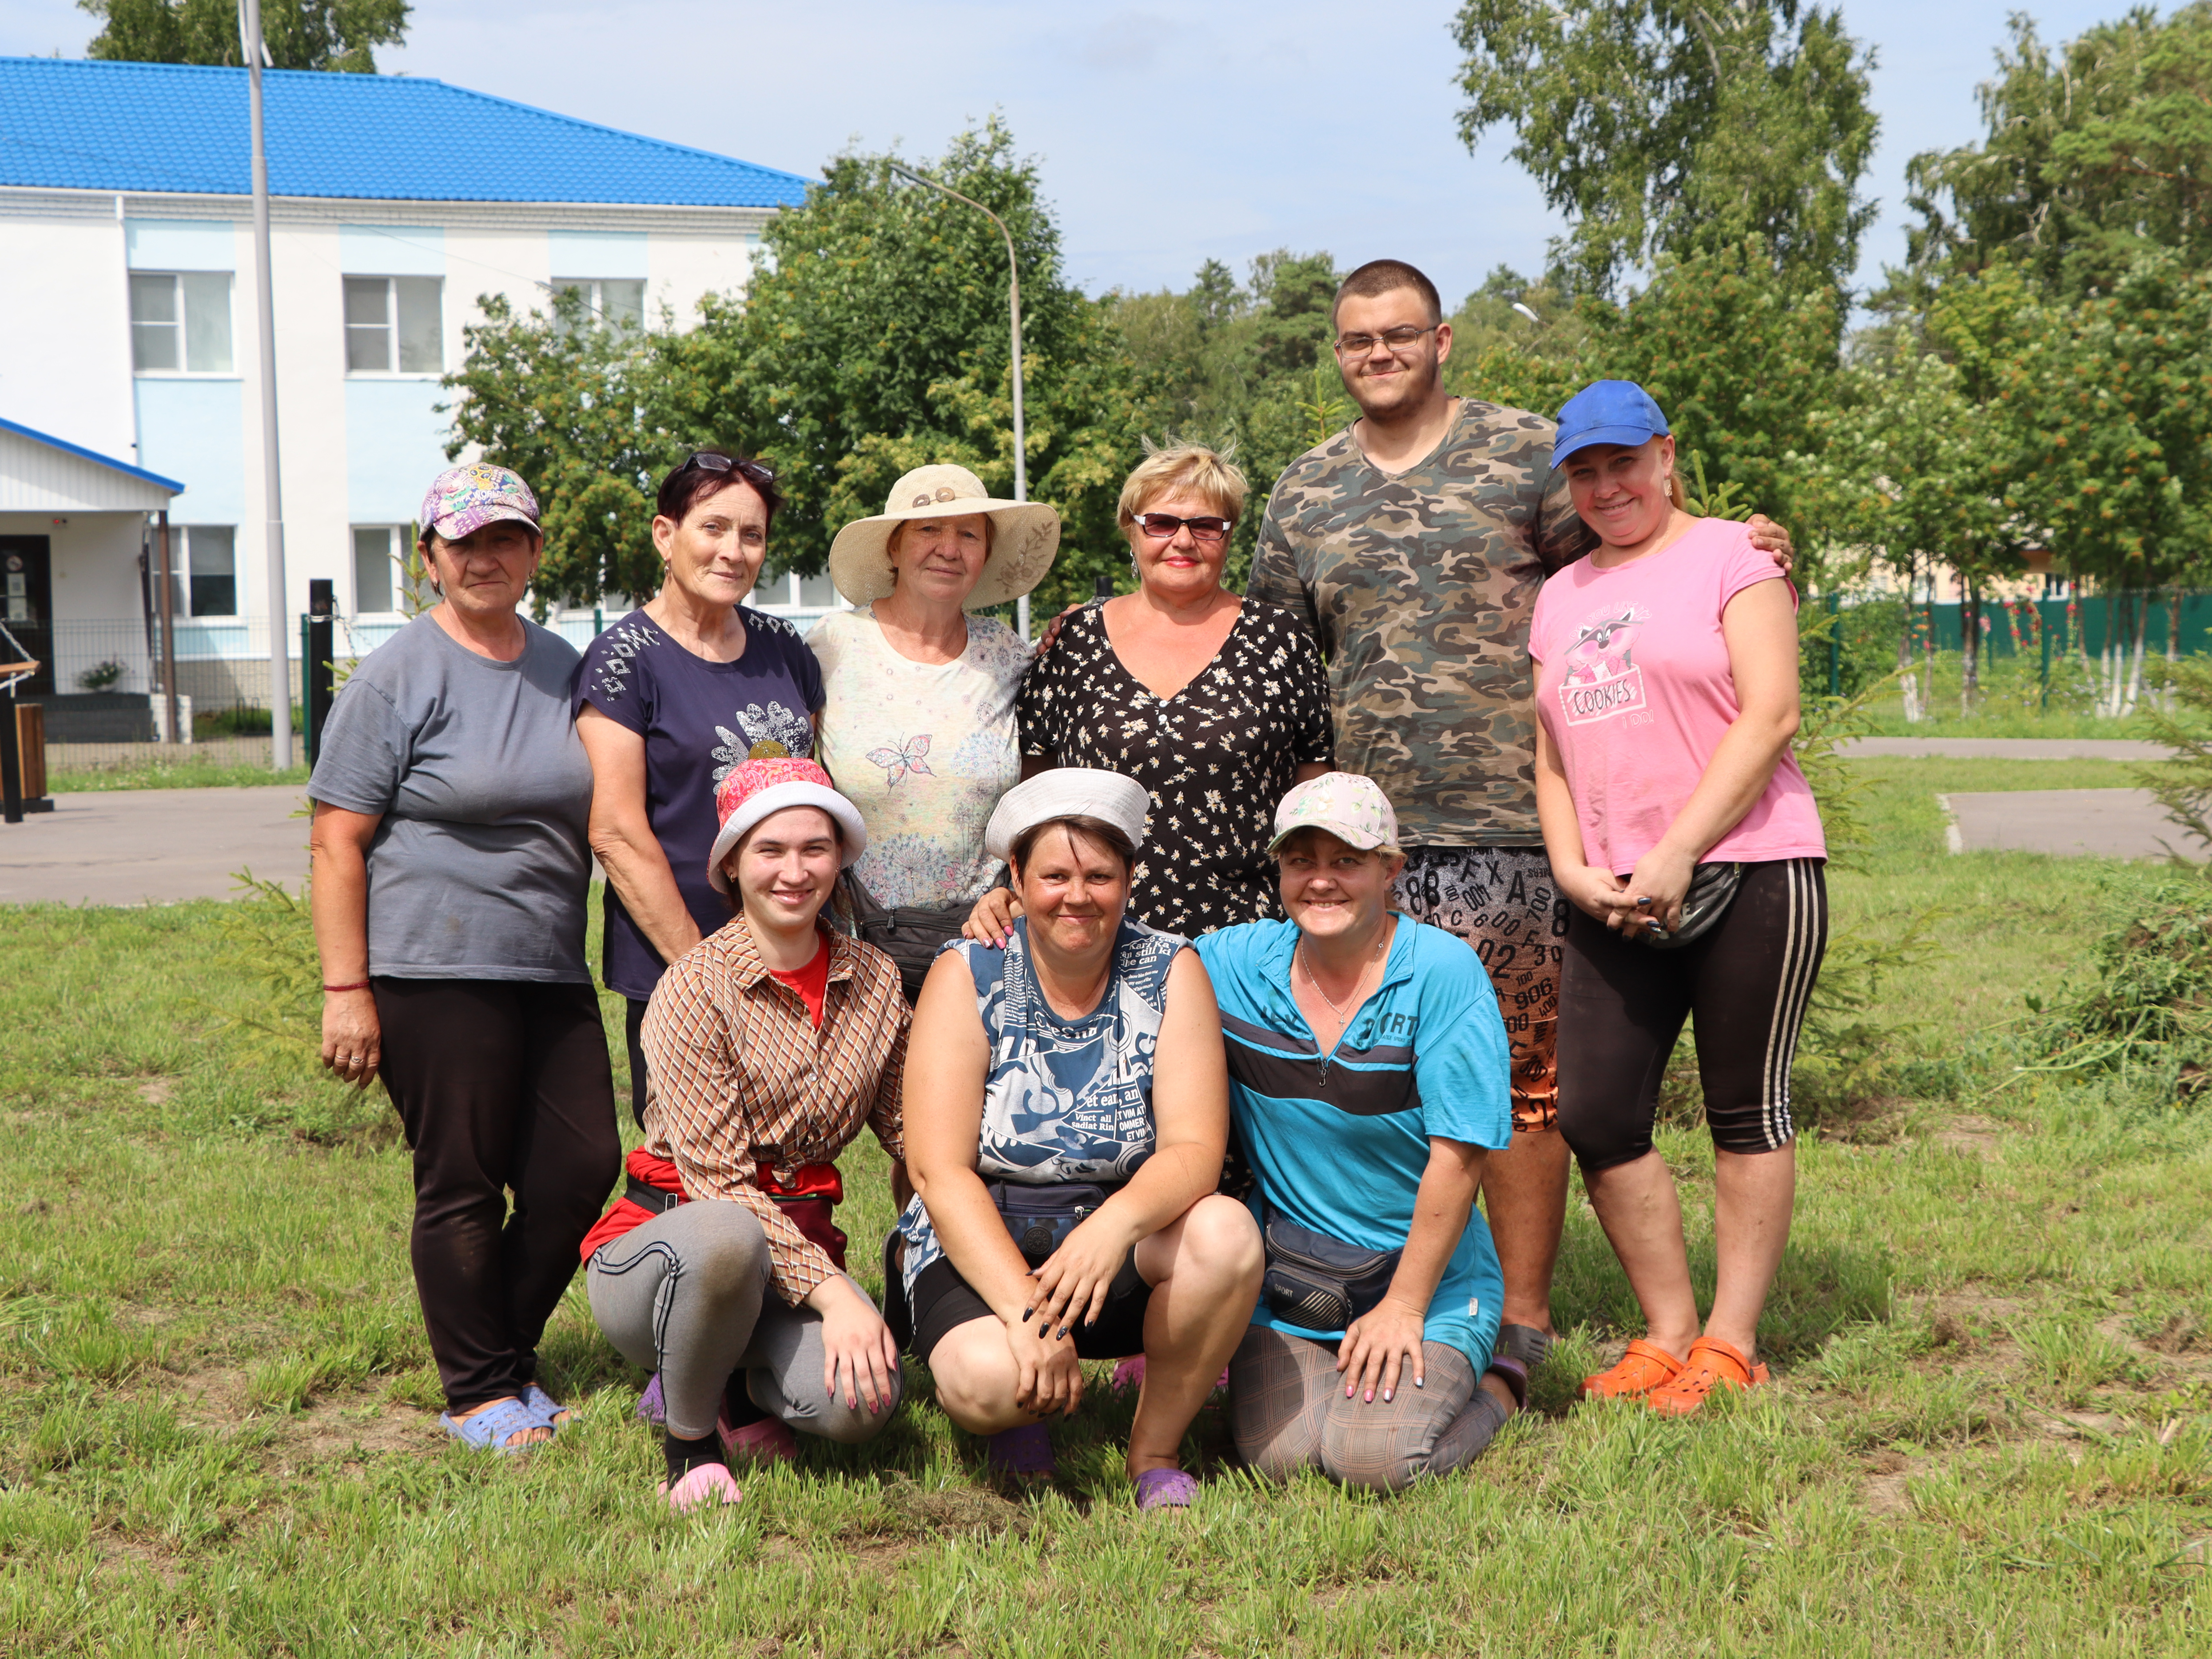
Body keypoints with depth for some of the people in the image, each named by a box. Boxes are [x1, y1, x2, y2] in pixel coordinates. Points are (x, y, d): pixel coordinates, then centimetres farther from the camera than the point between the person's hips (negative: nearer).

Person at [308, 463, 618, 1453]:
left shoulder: (564, 668, 14)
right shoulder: (395, 679, -4)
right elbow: (336, 844, -7)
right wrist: (346, 989, -13)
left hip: (553, 971, 6)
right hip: (436, 969, -6)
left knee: (583, 1166, 4)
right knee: (463, 1183, 0)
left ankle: (507, 1356, 23)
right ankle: (478, 1393, 14)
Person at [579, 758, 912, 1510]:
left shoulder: (874, 980, 3)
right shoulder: (697, 986, -12)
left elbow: (912, 1139, 10)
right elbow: (719, 1180, -18)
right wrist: (831, 1291, -27)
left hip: (800, 1240, 4)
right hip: (666, 1237, -4)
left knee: (858, 1402, -28)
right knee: (726, 1239, -41)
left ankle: (738, 1384, 9)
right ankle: (688, 1434, -11)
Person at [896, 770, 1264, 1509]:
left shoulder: (1170, 971, -3)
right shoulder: (968, 975, -7)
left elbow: (1195, 1151, -14)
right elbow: (940, 1172, -14)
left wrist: (1116, 1225, -36)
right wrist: (1026, 1309, -27)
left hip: (1120, 1251, 2)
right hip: (981, 1247, -2)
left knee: (1226, 1234, -30)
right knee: (985, 1379, -34)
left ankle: (1156, 1449, -6)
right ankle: (1022, 1407, 6)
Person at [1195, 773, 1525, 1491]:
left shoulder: (1443, 973, -13)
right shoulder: (1235, 964, -1)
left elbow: (1457, 1157, -14)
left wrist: (1403, 1306, -13)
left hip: (1427, 1274, -3)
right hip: (1285, 1277, 3)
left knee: (1375, 1462, -21)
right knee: (1279, 1457, -18)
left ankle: (1493, 1390, 10)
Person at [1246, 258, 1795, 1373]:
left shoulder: (1525, 455, 4)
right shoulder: (1304, 494, 14)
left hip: (1506, 827, -3)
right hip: (1365, 834, 3)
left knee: (1520, 1076, 2)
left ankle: (1523, 1315, 12)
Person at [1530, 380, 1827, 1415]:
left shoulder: (1729, 556, 2)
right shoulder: (1560, 598, 19)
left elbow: (1770, 714, -9)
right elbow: (1548, 755, 18)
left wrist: (1677, 854, -15)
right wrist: (1574, 872, 0)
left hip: (1746, 875, -5)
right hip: (1616, 901, 6)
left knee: (1745, 1110, 1)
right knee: (1594, 1114, -1)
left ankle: (1731, 1346, 10)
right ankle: (1669, 1332, 12)